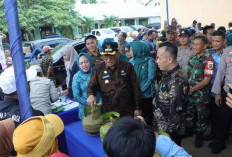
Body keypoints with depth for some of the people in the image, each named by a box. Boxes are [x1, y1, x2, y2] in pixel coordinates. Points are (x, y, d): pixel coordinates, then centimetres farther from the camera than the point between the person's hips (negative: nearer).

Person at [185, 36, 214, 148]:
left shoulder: (208, 61, -15)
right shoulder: (192, 58, 6)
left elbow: (207, 80, -17)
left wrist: (193, 89, -17)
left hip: (201, 94, -5)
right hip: (189, 92, 6)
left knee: (201, 115, 10)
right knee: (189, 112, 19)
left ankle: (199, 135, 30)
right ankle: (189, 130, 41)